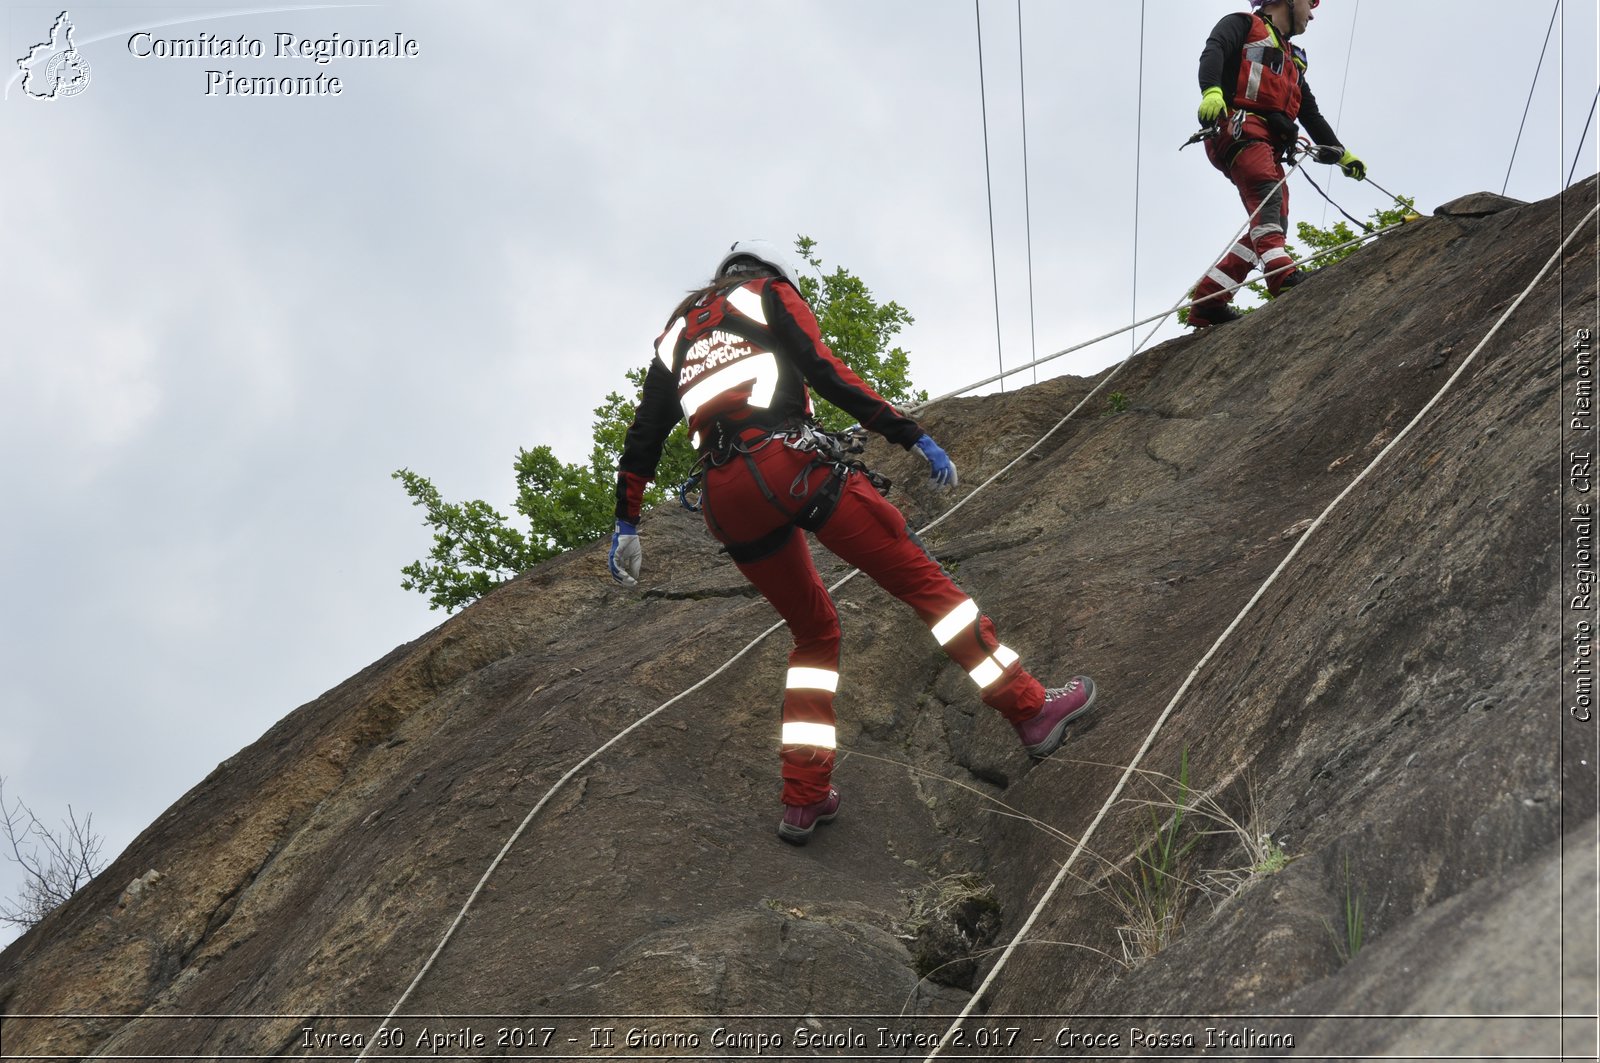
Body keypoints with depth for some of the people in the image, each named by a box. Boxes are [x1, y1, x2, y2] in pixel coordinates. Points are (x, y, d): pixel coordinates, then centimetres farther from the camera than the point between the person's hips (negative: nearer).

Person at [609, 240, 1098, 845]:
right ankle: (1031, 711, -1)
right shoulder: (772, 293, 15)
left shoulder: (676, 330, 30)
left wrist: (627, 525, 29)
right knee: (920, 578, 1)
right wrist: (912, 436, -4)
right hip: (789, 465, -6)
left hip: (726, 501, 6)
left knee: (814, 633, 19)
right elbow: (826, 373, -1)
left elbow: (644, 432, 25)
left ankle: (804, 800, 10)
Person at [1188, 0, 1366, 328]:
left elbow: (1311, 114, 39)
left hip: (1270, 145, 8)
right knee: (1267, 192, -32)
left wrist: (1341, 153, 32)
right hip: (1238, 129, -8)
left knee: (1274, 224, -8)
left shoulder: (1292, 59, 37)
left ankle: (1207, 302, -10)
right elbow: (1213, 51, -8)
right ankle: (1281, 272, -53)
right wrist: (1211, 90, -29)